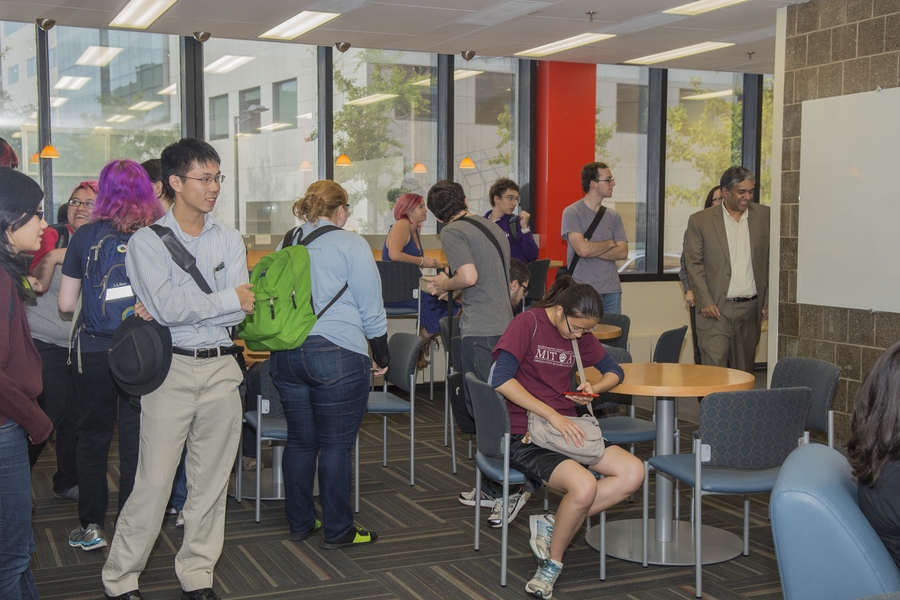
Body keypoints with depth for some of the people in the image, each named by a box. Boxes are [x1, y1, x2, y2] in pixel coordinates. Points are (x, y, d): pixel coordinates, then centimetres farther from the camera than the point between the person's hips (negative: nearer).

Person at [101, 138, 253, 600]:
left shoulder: (229, 241, 9)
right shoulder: (147, 241, -3)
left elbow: (241, 312, -4)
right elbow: (169, 307, -16)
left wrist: (181, 310, -13)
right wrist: (229, 299, -7)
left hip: (221, 369, 4)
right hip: (171, 368, -4)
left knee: (211, 482, 9)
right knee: (154, 482, -3)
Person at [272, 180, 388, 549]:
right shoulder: (350, 245, -5)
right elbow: (371, 309, -5)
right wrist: (381, 357, 6)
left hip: (285, 355, 6)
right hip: (336, 353, -6)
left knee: (300, 441, 15)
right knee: (336, 445, 2)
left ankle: (300, 523, 25)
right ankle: (338, 530, 11)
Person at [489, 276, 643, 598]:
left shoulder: (579, 333, 10)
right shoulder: (528, 323, -11)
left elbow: (614, 371, 19)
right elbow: (501, 380, -22)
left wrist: (594, 388, -5)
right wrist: (552, 414, -25)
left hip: (565, 428, 7)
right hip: (525, 436, -7)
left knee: (633, 473, -15)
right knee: (584, 485, -31)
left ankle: (553, 524, -4)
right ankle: (552, 563, -4)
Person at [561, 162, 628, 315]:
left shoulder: (613, 216, 11)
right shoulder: (572, 213, -5)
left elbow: (623, 252, 1)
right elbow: (582, 249, -16)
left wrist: (593, 250, -11)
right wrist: (610, 243, -1)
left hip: (612, 291, 5)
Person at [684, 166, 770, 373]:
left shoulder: (765, 216, 6)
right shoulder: (700, 221, -1)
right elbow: (693, 264, -1)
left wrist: (769, 300, 3)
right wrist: (705, 302, -9)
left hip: (750, 309, 3)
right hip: (716, 309, -3)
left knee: (744, 372, 9)